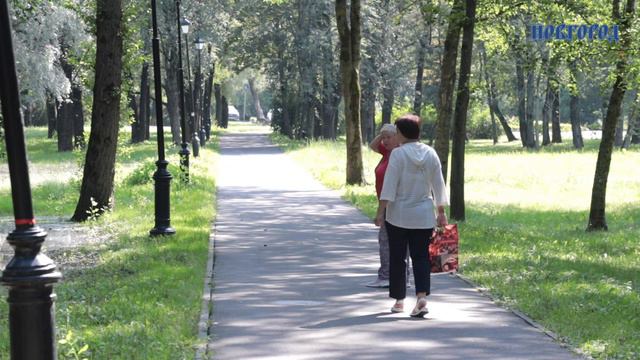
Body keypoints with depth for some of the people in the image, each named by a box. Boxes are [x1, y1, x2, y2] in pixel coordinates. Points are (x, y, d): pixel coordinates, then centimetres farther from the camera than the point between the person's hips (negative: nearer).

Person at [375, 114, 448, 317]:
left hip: (399, 215, -3)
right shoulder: (431, 153, 3)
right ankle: (422, 296, -15)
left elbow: (389, 186, -14)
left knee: (397, 257, 9)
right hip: (424, 216, 3)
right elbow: (438, 185, 7)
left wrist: (381, 211, -11)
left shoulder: (398, 154, -11)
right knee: (421, 256, 4)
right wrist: (441, 212, 14)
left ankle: (399, 300, 16)